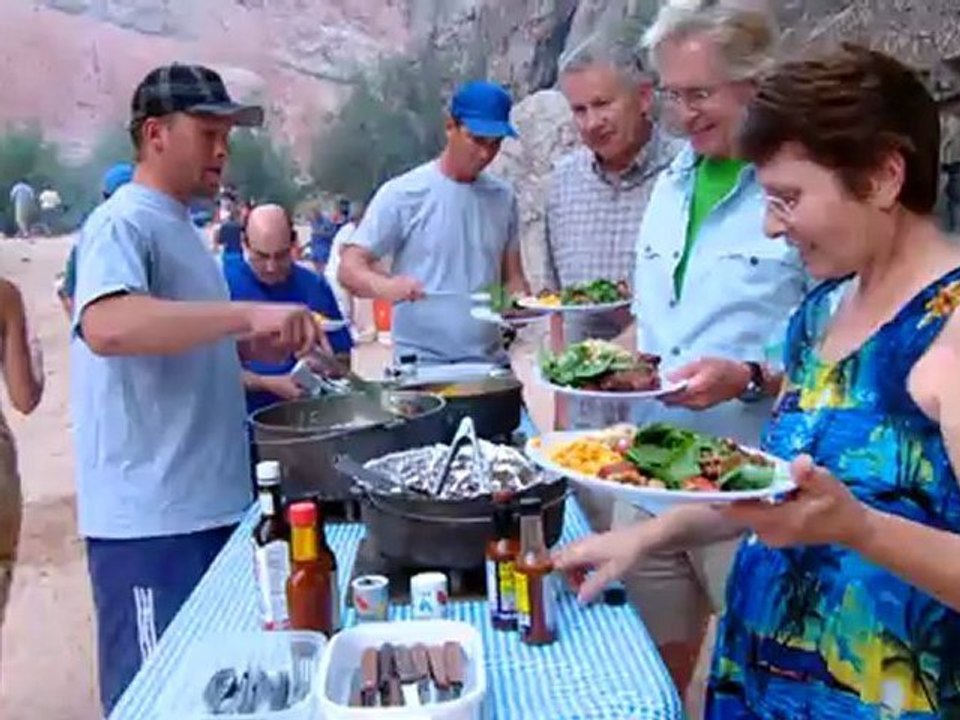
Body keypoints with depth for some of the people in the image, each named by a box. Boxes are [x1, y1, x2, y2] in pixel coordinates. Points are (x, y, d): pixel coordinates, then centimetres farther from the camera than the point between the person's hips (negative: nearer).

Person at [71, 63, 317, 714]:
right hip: (150, 518, -9)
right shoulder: (123, 224, -12)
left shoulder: (181, 226, 16)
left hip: (209, 503, 9)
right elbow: (106, 327, -32)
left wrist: (253, 344, 9)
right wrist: (248, 312, -35)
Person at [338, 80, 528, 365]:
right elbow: (349, 268, -7)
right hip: (420, 363, -4)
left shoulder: (502, 197, 8)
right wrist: (384, 286, -28)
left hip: (489, 362, 4)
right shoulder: (403, 194, -5)